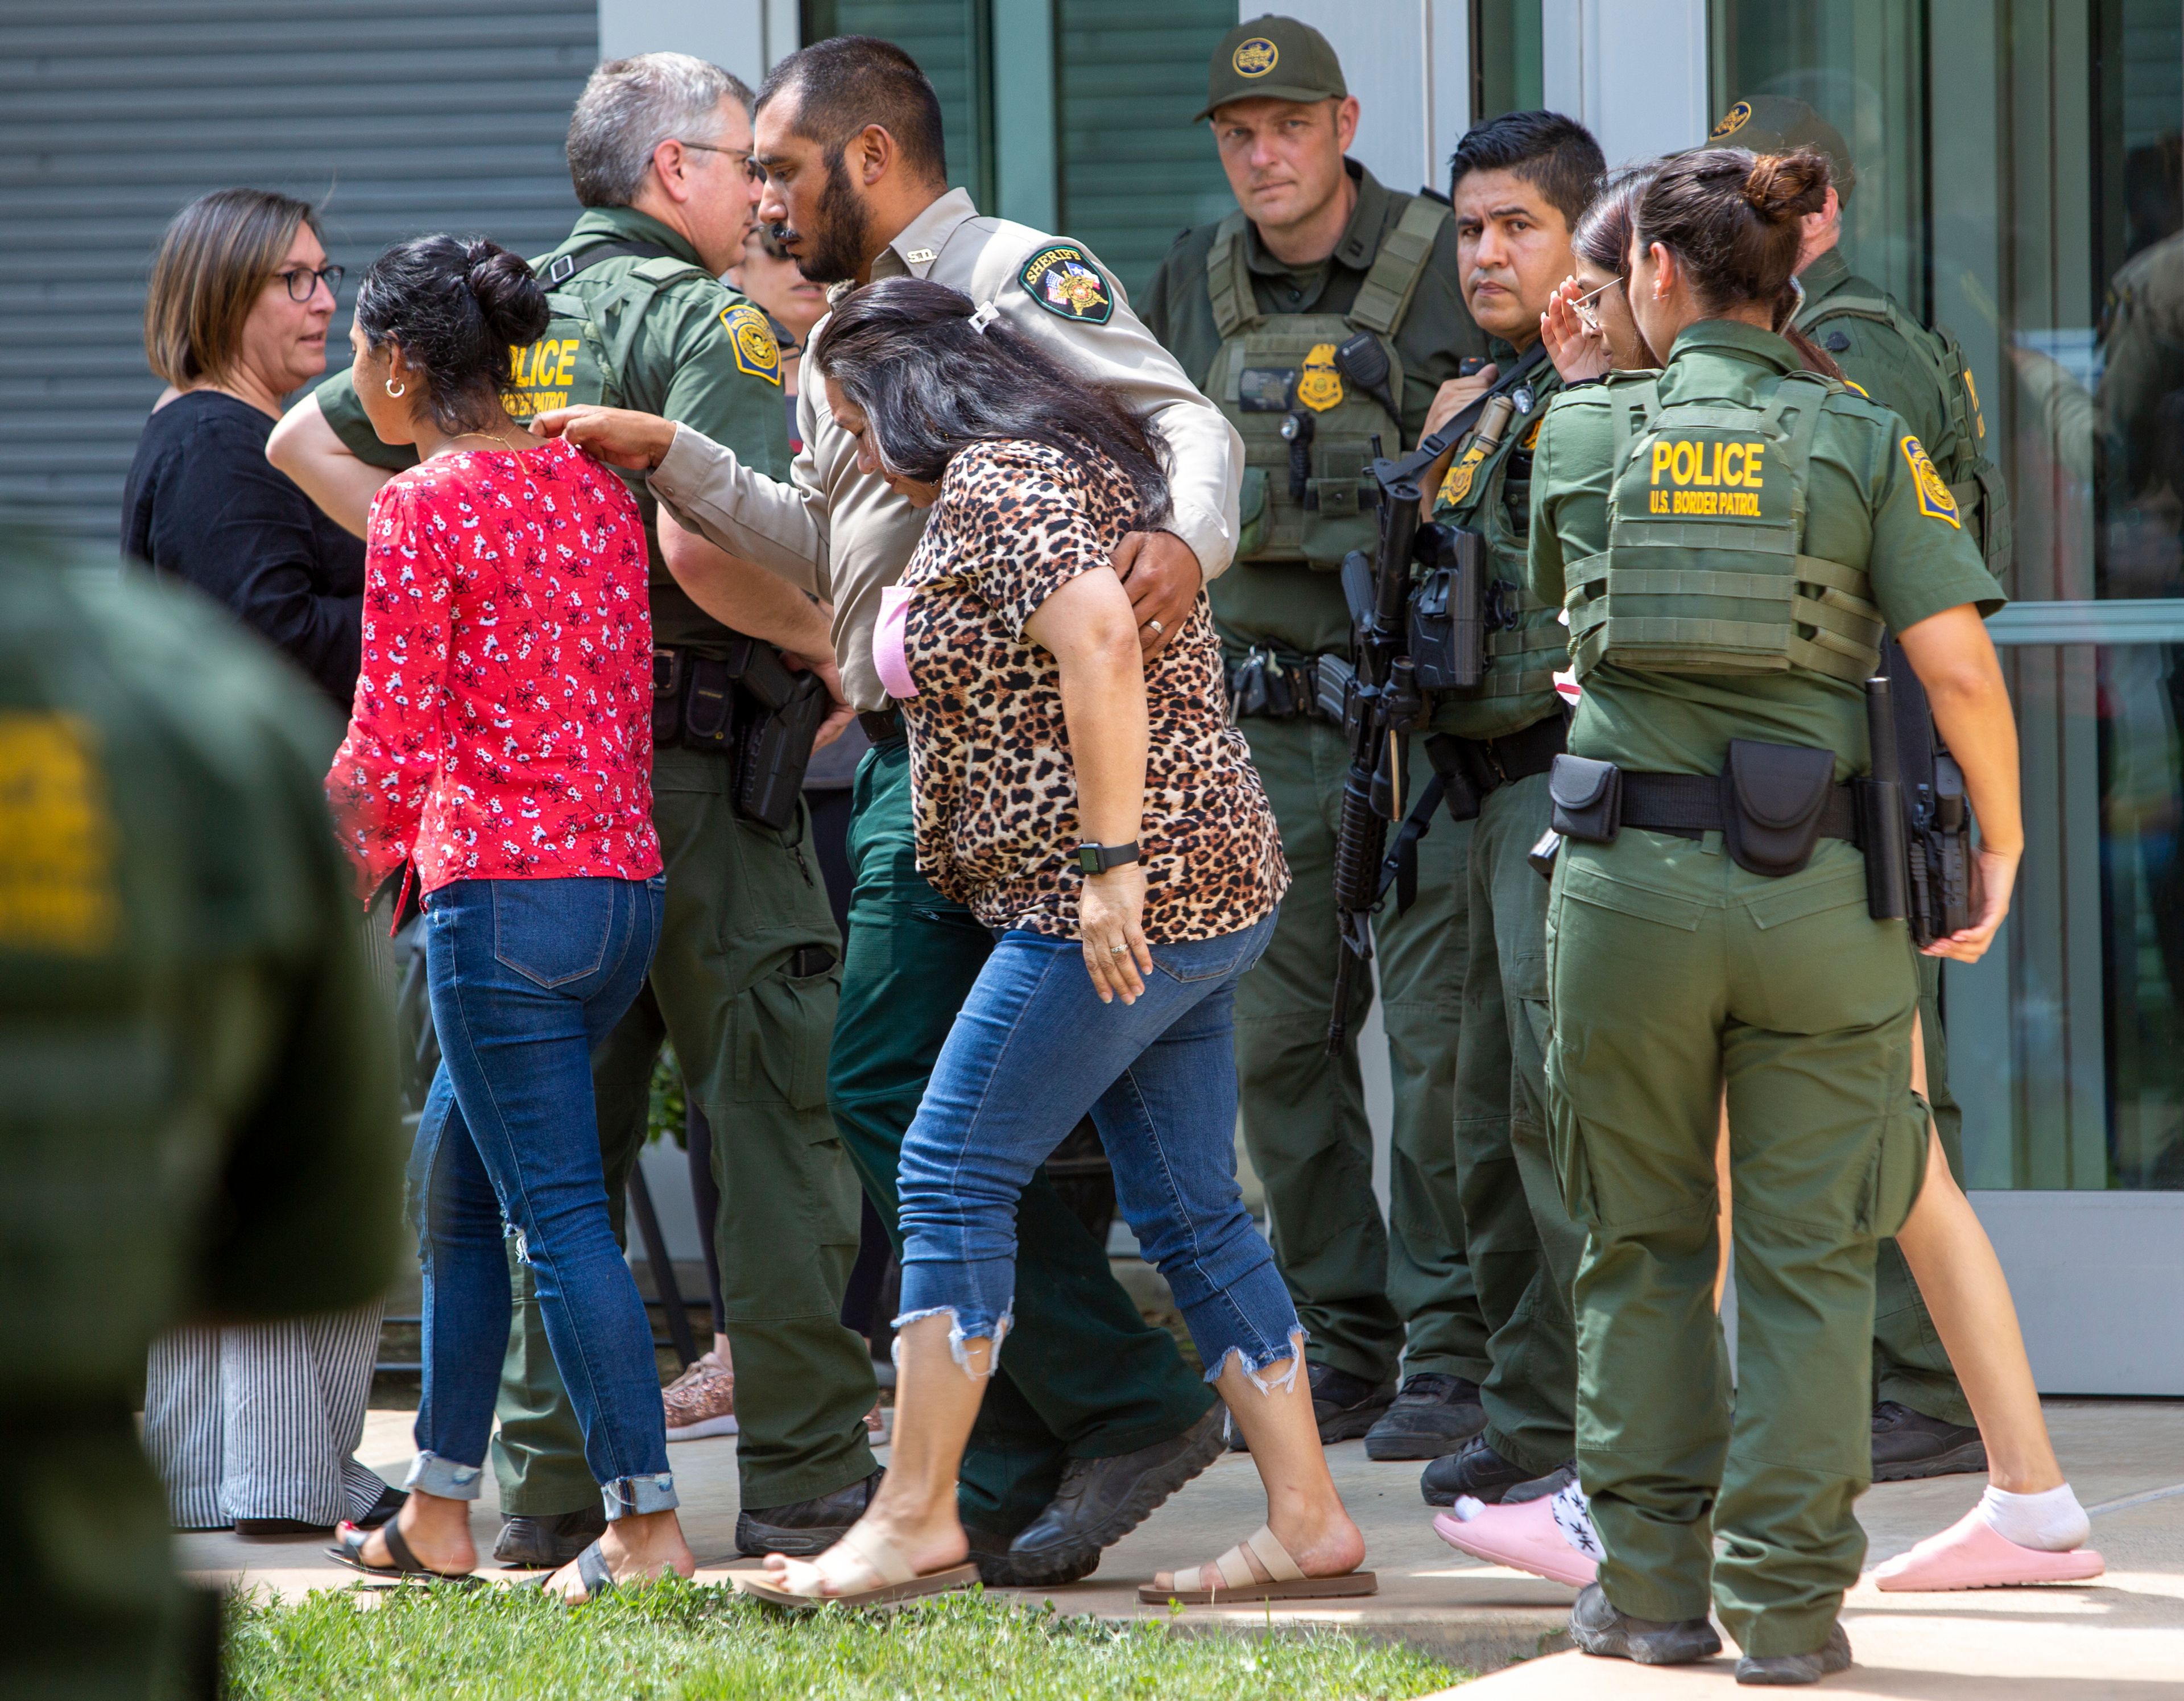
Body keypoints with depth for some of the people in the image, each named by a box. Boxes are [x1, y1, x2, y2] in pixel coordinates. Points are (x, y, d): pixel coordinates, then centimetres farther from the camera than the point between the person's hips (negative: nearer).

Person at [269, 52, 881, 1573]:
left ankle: (551, 1481, 11)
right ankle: (806, 1476, -1)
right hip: (691, 769, -7)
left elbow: (306, 440, 17)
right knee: (778, 1112, -1)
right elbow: (695, 544, -25)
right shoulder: (707, 322, -10)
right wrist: (819, 637, -9)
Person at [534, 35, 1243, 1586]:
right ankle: (1016, 1497, 10)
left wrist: (1185, 536, -35)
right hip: (910, 761, 9)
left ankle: (1129, 1400, -10)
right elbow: (825, 551, 25)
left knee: (897, 1097, -15)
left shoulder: (1017, 276, -5)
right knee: (937, 1110, 6)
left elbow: (1188, 419, -14)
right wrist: (672, 459, 15)